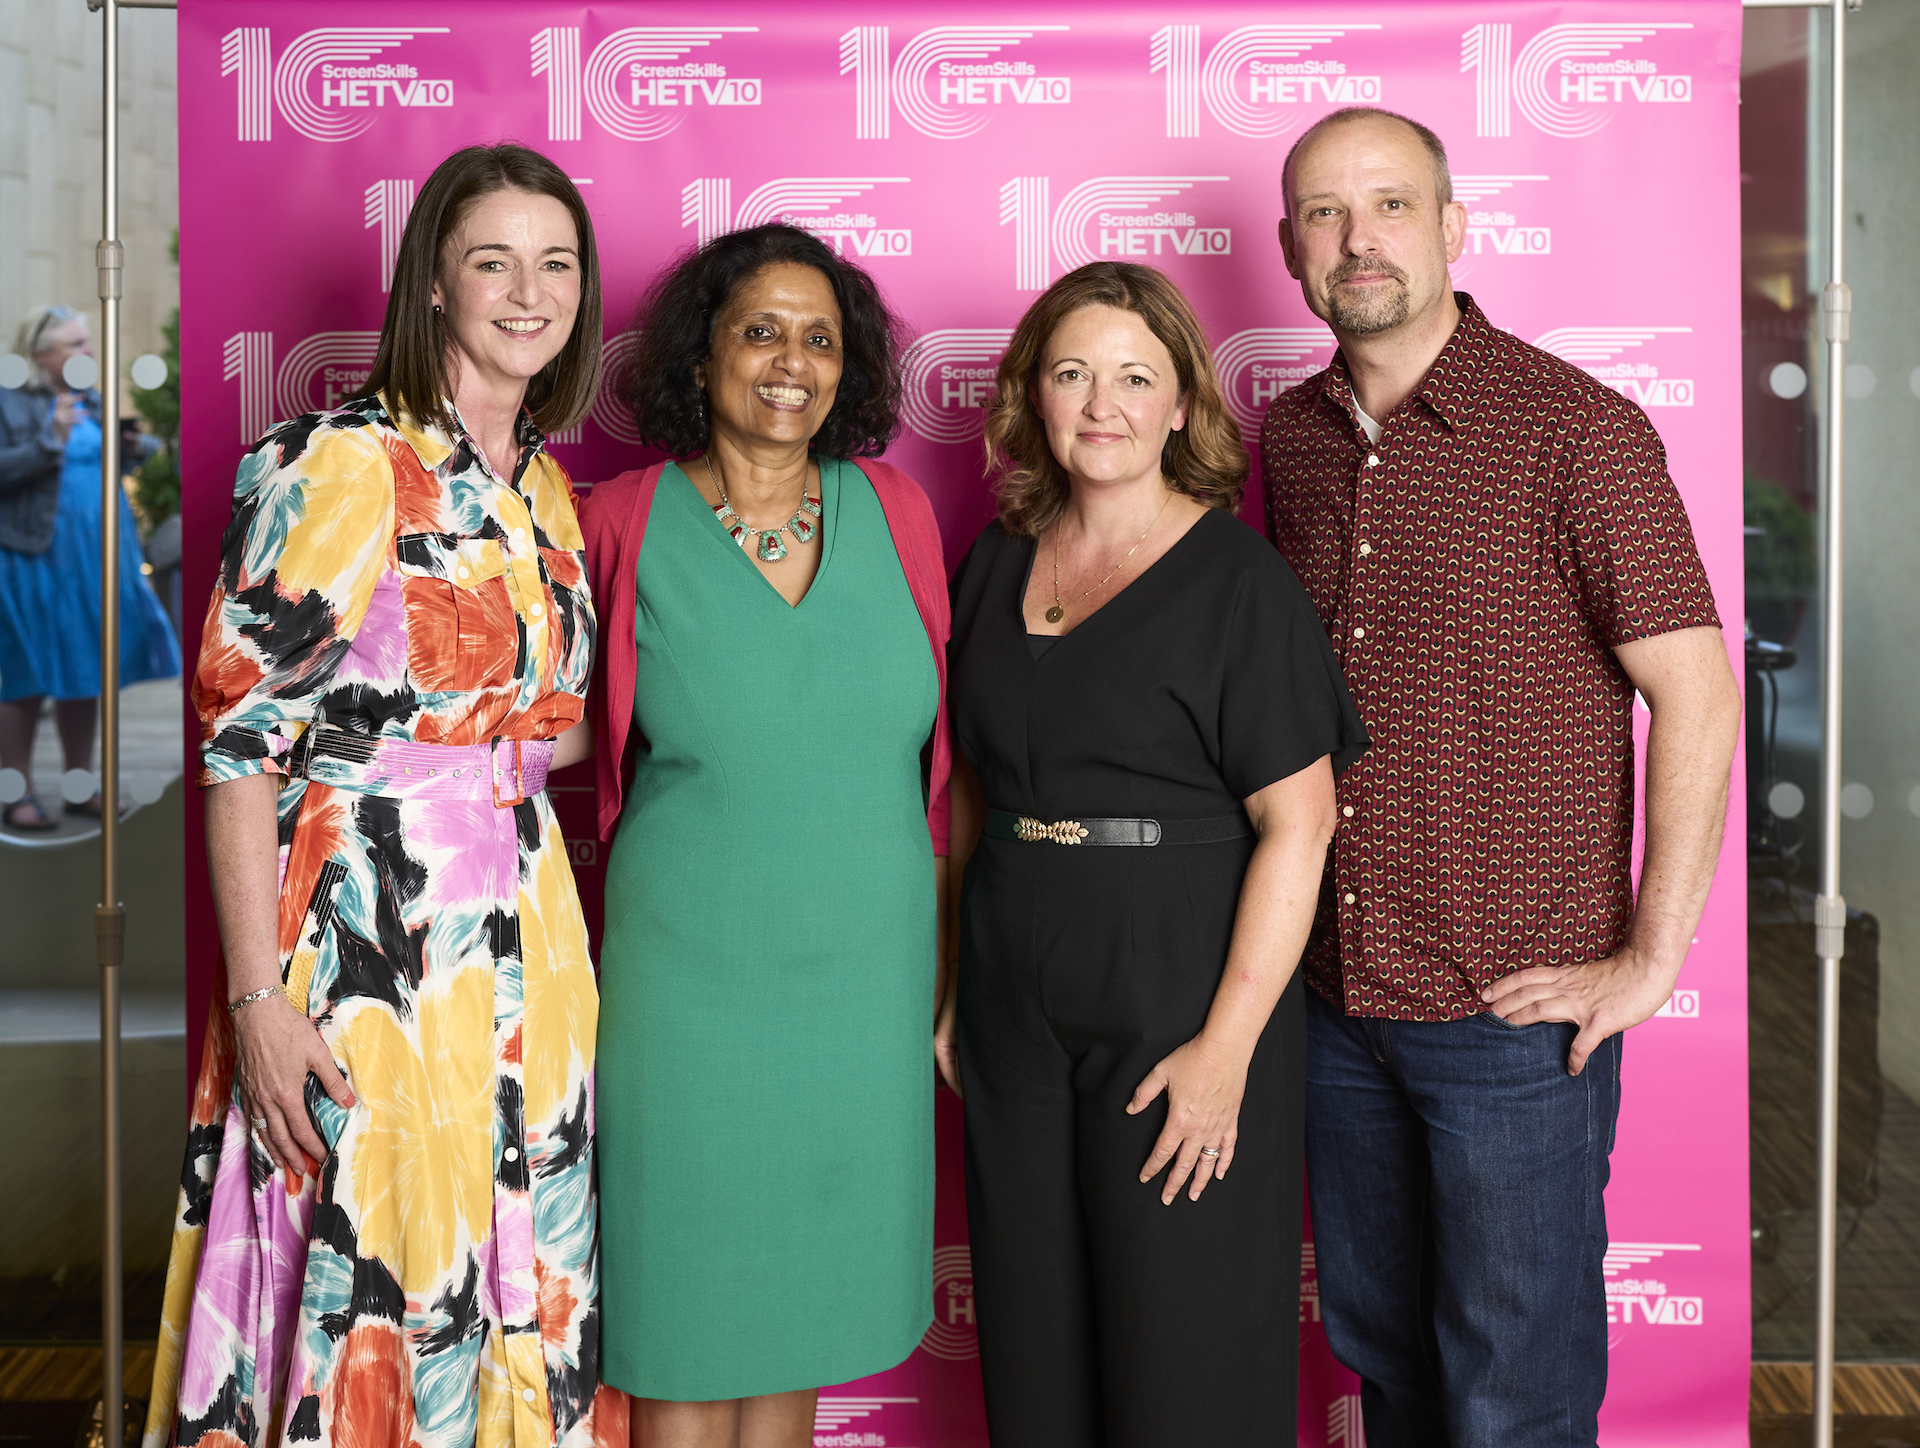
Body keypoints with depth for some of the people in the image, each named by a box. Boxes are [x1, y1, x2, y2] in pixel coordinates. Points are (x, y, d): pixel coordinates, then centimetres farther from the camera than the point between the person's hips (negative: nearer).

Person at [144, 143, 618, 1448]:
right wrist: (258, 995, -16)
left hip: (527, 936, 7)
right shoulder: (338, 462, -9)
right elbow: (242, 736, -12)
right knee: (376, 1292, 2)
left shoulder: (546, 486, 12)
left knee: (524, 1293, 13)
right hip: (368, 937, -6)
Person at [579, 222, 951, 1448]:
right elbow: (592, 749, 5)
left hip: (863, 969, 3)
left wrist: (936, 946, 10)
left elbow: (932, 748, 9)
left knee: (799, 1301, 15)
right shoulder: (626, 523, -6)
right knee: (686, 1317, 7)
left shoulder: (895, 513, 2)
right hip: (688, 972, -2)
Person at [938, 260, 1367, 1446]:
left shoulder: (1237, 579, -9)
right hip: (1017, 1019, 5)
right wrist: (958, 989, 12)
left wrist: (1226, 1046, -17)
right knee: (1035, 1347, 14)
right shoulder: (998, 564, 8)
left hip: (1180, 1018, -5)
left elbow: (1298, 823, -13)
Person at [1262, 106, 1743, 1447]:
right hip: (1335, 997, 6)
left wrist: (1652, 958, -13)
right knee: (1376, 1340, 21)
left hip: (1516, 1006, -5)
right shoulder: (1289, 441, 6)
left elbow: (1700, 692, -13)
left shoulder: (1574, 428, -12)